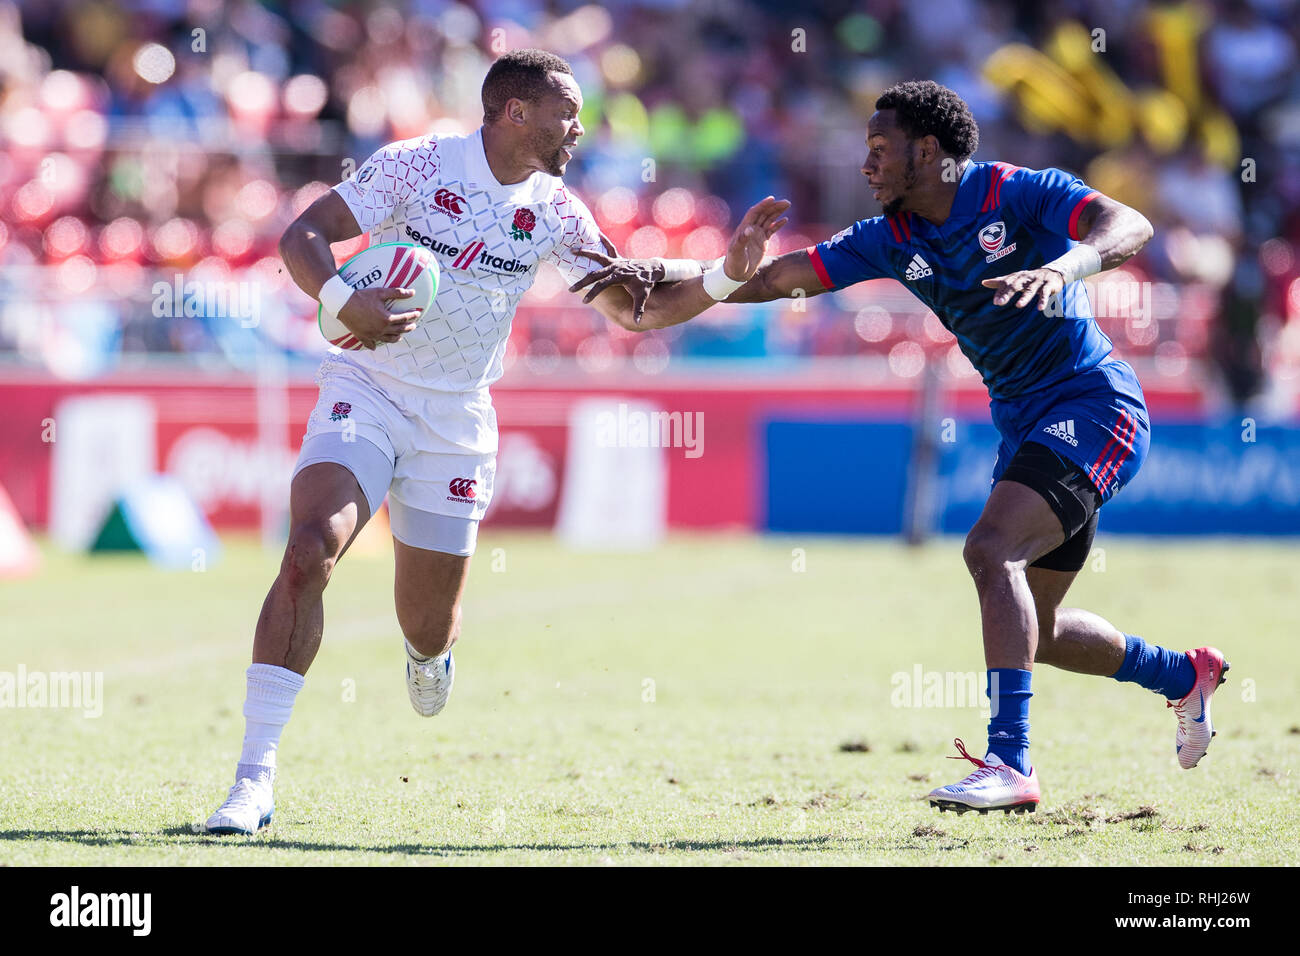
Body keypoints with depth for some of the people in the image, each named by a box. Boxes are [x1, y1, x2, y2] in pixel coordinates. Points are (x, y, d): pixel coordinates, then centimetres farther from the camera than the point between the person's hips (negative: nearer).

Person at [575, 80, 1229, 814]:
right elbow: (780, 276, 5)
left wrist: (1063, 266, -48)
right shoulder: (893, 240, 5)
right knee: (1035, 630, 13)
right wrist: (658, 297, -3)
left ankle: (1010, 762, -32)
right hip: (1024, 423, 8)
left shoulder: (1022, 194, -14)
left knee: (990, 550, -27)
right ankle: (1185, 676, 38)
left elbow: (1131, 226, -29)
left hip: (1092, 403, -8)